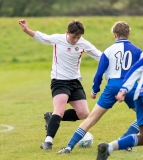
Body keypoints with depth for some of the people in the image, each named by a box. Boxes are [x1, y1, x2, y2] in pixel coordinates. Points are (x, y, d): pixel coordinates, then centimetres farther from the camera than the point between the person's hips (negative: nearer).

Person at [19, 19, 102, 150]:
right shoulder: (56, 39, -10)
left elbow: (101, 57, -2)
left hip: (75, 82, 4)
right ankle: (48, 141, -25)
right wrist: (26, 30, -7)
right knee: (60, 111, -25)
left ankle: (52, 118, 16)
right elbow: (40, 36, 6)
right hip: (59, 82, -4)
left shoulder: (83, 44, -7)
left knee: (83, 114, -1)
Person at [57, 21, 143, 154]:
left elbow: (99, 73, 7)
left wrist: (95, 90, 19)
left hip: (113, 86, 1)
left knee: (91, 118, 4)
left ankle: (69, 146, -1)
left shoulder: (109, 51, 8)